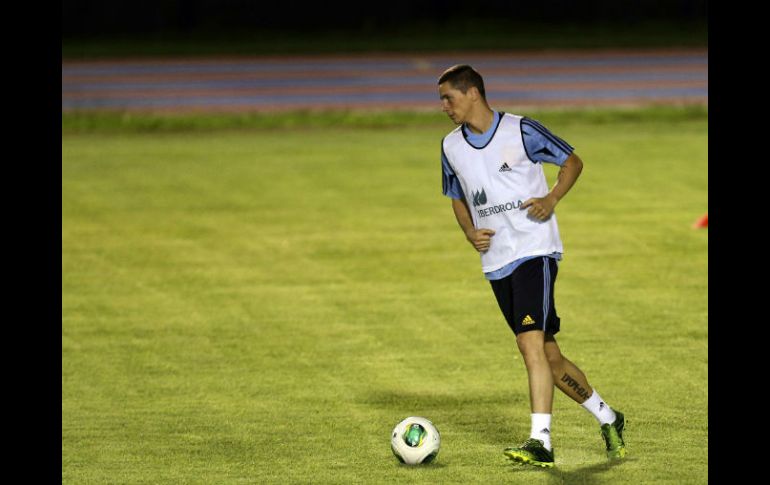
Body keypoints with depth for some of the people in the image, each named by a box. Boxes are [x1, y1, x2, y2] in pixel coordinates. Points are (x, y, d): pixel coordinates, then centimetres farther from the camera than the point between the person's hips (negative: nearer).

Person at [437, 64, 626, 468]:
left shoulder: (521, 131, -7)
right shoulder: (451, 146, 9)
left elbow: (572, 161, 4)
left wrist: (551, 198, -12)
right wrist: (469, 232, 4)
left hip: (534, 250, -6)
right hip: (495, 263, 6)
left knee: (531, 344, -21)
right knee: (548, 357, 8)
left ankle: (540, 442, -24)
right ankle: (607, 418, 26)